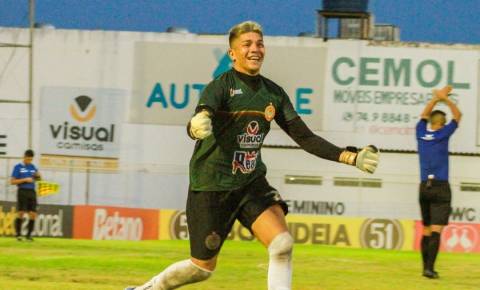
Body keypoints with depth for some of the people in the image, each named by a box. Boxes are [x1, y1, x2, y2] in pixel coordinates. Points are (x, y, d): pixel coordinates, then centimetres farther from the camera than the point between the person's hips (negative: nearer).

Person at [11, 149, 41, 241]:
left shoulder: (32, 167, 15)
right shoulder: (18, 167, 0)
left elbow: (37, 178, 28)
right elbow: (12, 182, -4)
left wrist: (38, 175, 4)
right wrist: (25, 180, -13)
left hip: (32, 192, 5)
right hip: (22, 191, -5)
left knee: (33, 214, -1)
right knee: (21, 212, -12)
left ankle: (29, 234, 9)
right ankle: (18, 234, -2)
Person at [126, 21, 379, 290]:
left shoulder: (274, 93, 2)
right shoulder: (220, 87, -15)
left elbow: (305, 137, 4)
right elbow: (197, 125, -33)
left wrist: (350, 157, -7)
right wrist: (197, 126, -60)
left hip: (252, 182, 5)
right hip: (212, 185, -5)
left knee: (282, 243, -19)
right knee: (203, 267, 5)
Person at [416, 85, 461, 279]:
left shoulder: (421, 133, 6)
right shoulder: (443, 134, -5)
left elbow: (424, 115, 26)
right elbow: (457, 116, 7)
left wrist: (437, 98, 29)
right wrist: (445, 99, 14)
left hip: (424, 187, 5)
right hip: (440, 187, -5)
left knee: (426, 230, 13)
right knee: (436, 230, -10)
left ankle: (426, 267, 15)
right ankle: (430, 268, -20)